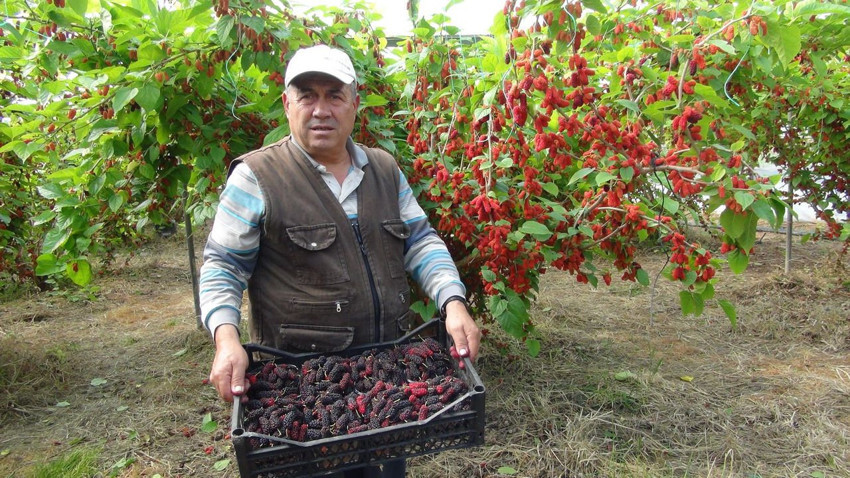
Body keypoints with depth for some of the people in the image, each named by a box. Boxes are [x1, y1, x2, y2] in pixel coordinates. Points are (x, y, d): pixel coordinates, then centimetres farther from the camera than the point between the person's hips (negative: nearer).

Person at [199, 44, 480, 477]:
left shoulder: (385, 169, 6)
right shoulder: (256, 177, -9)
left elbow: (420, 241, 5)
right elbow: (224, 264, -5)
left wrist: (454, 303, -10)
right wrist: (226, 336, -21)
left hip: (390, 365, 5)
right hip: (297, 374, -4)